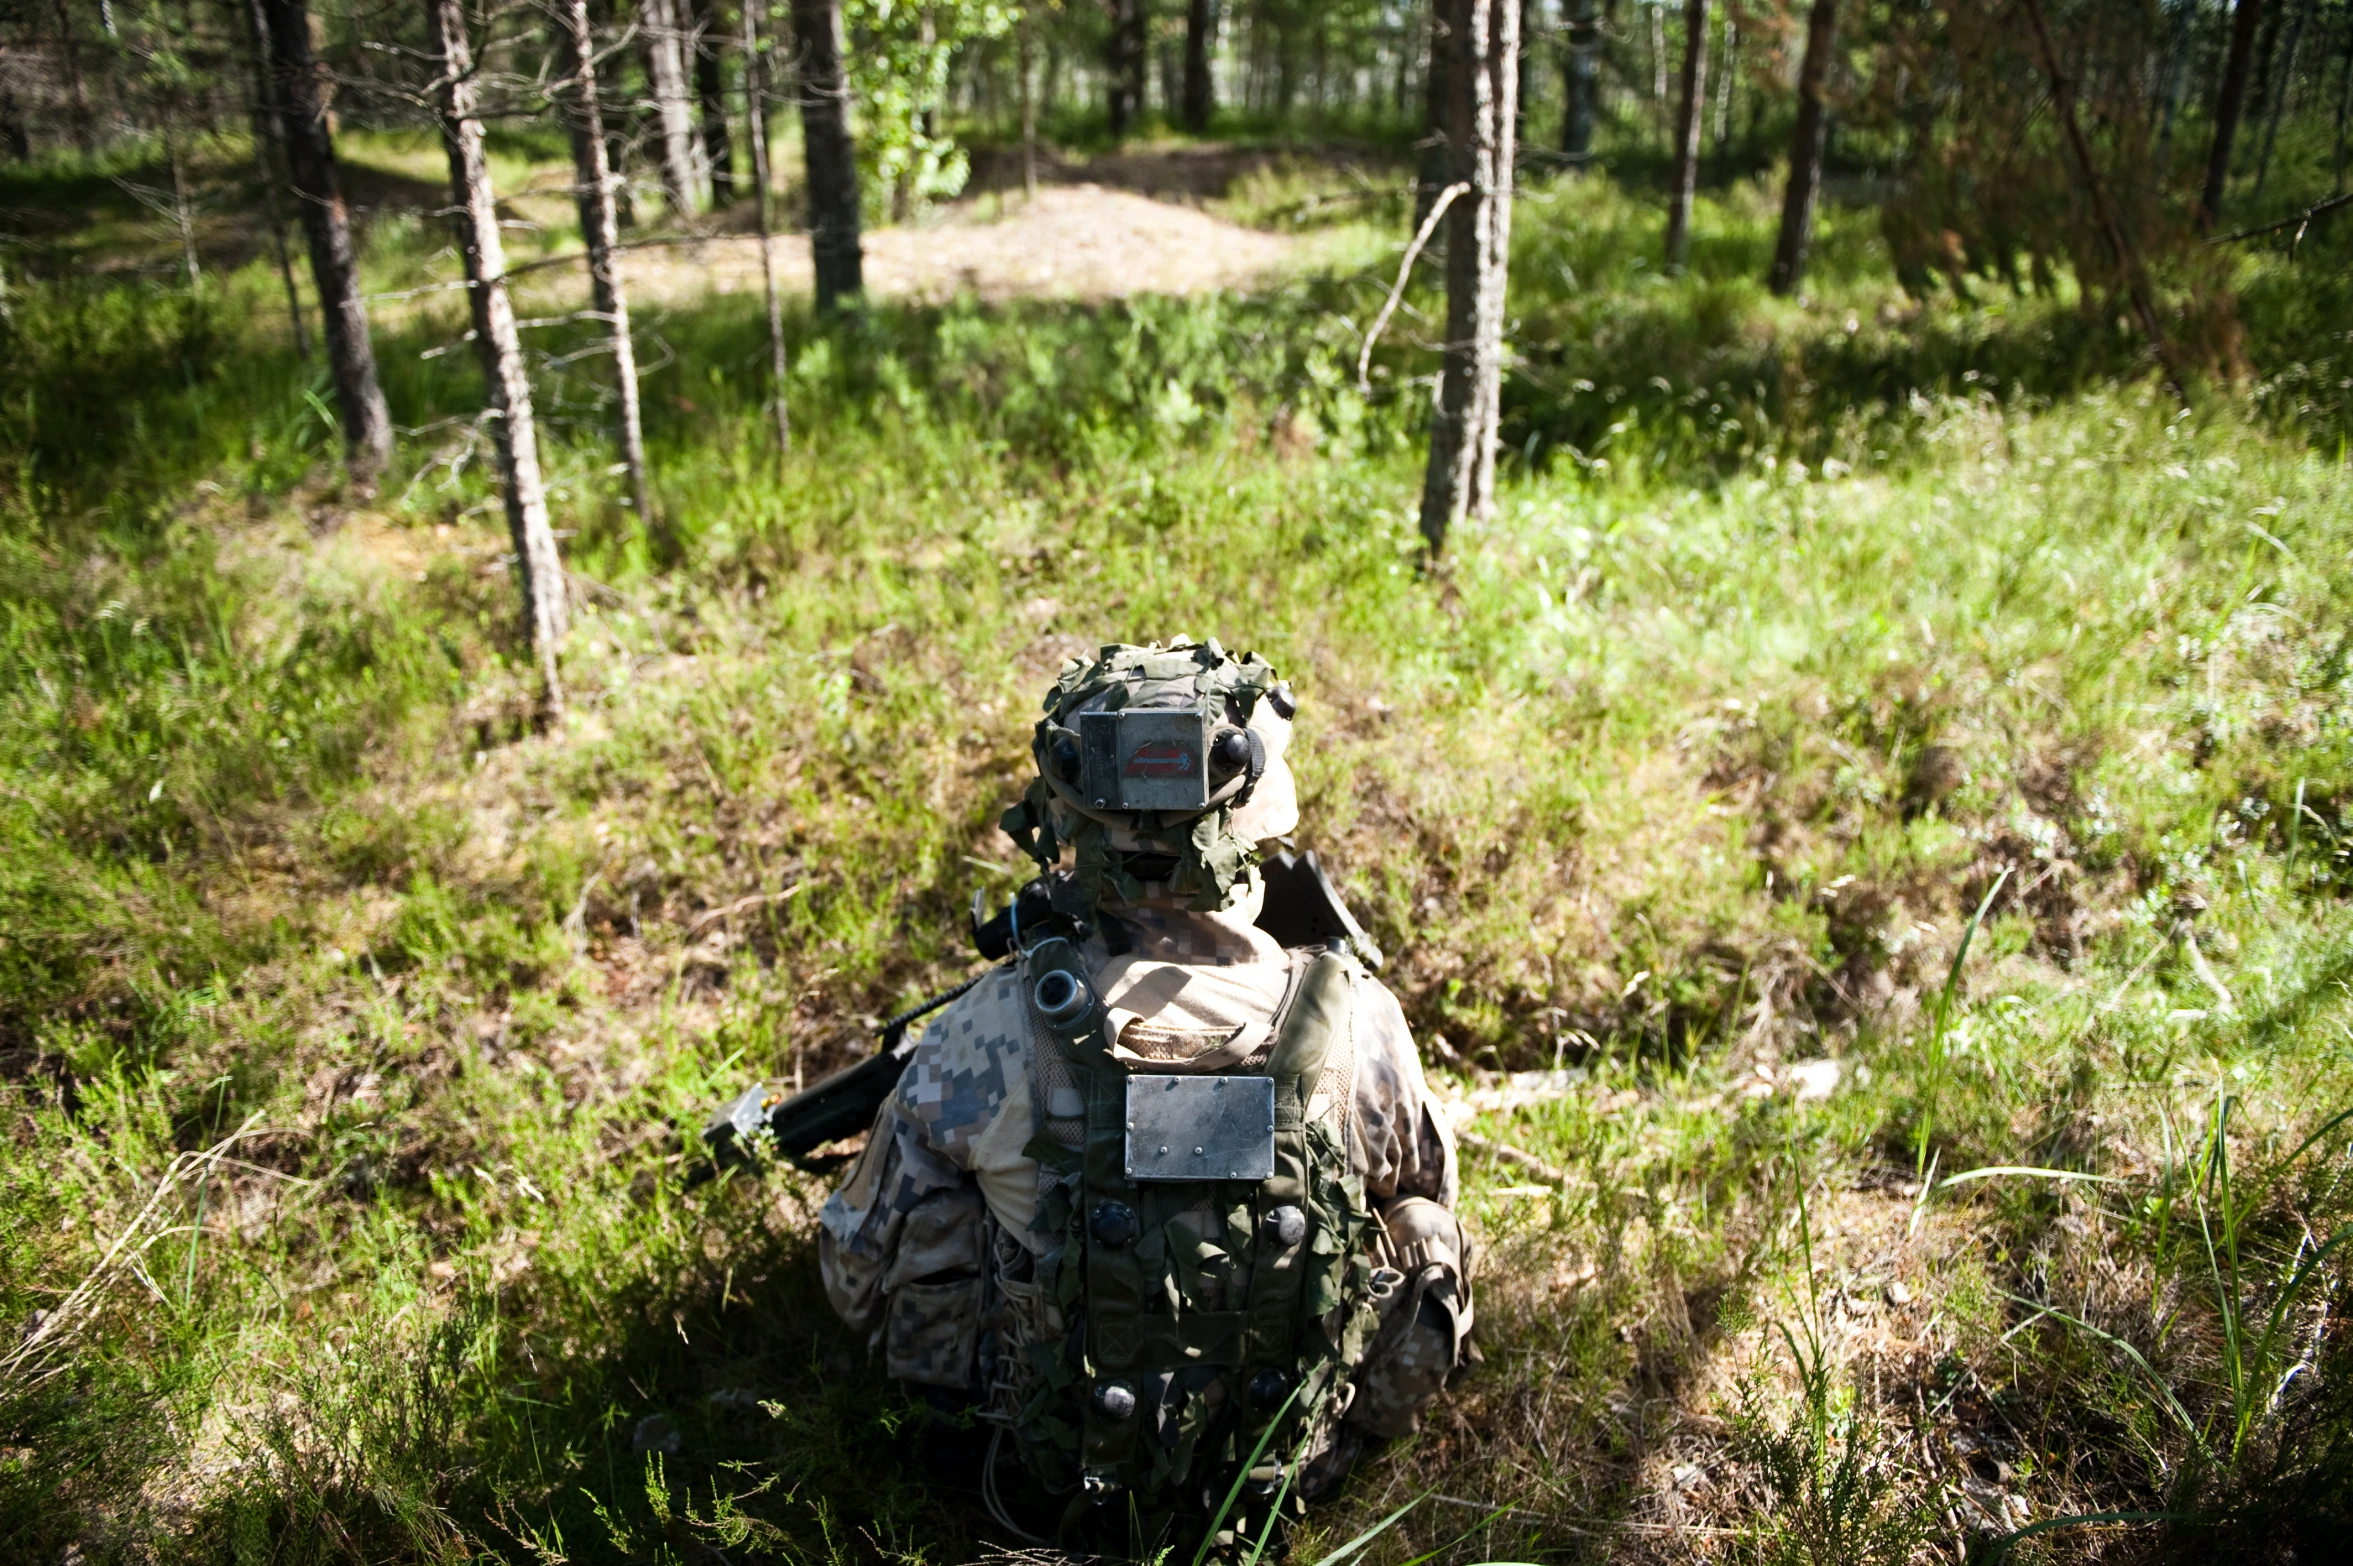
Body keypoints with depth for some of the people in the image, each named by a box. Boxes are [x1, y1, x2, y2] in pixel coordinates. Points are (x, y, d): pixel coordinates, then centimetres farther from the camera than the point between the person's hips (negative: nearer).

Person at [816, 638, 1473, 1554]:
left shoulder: (988, 1037, -27)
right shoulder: (1355, 1023, -25)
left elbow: (863, 1280, -11)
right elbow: (1423, 1220, -5)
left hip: (1059, 1490, 0)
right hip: (1296, 1473, 1)